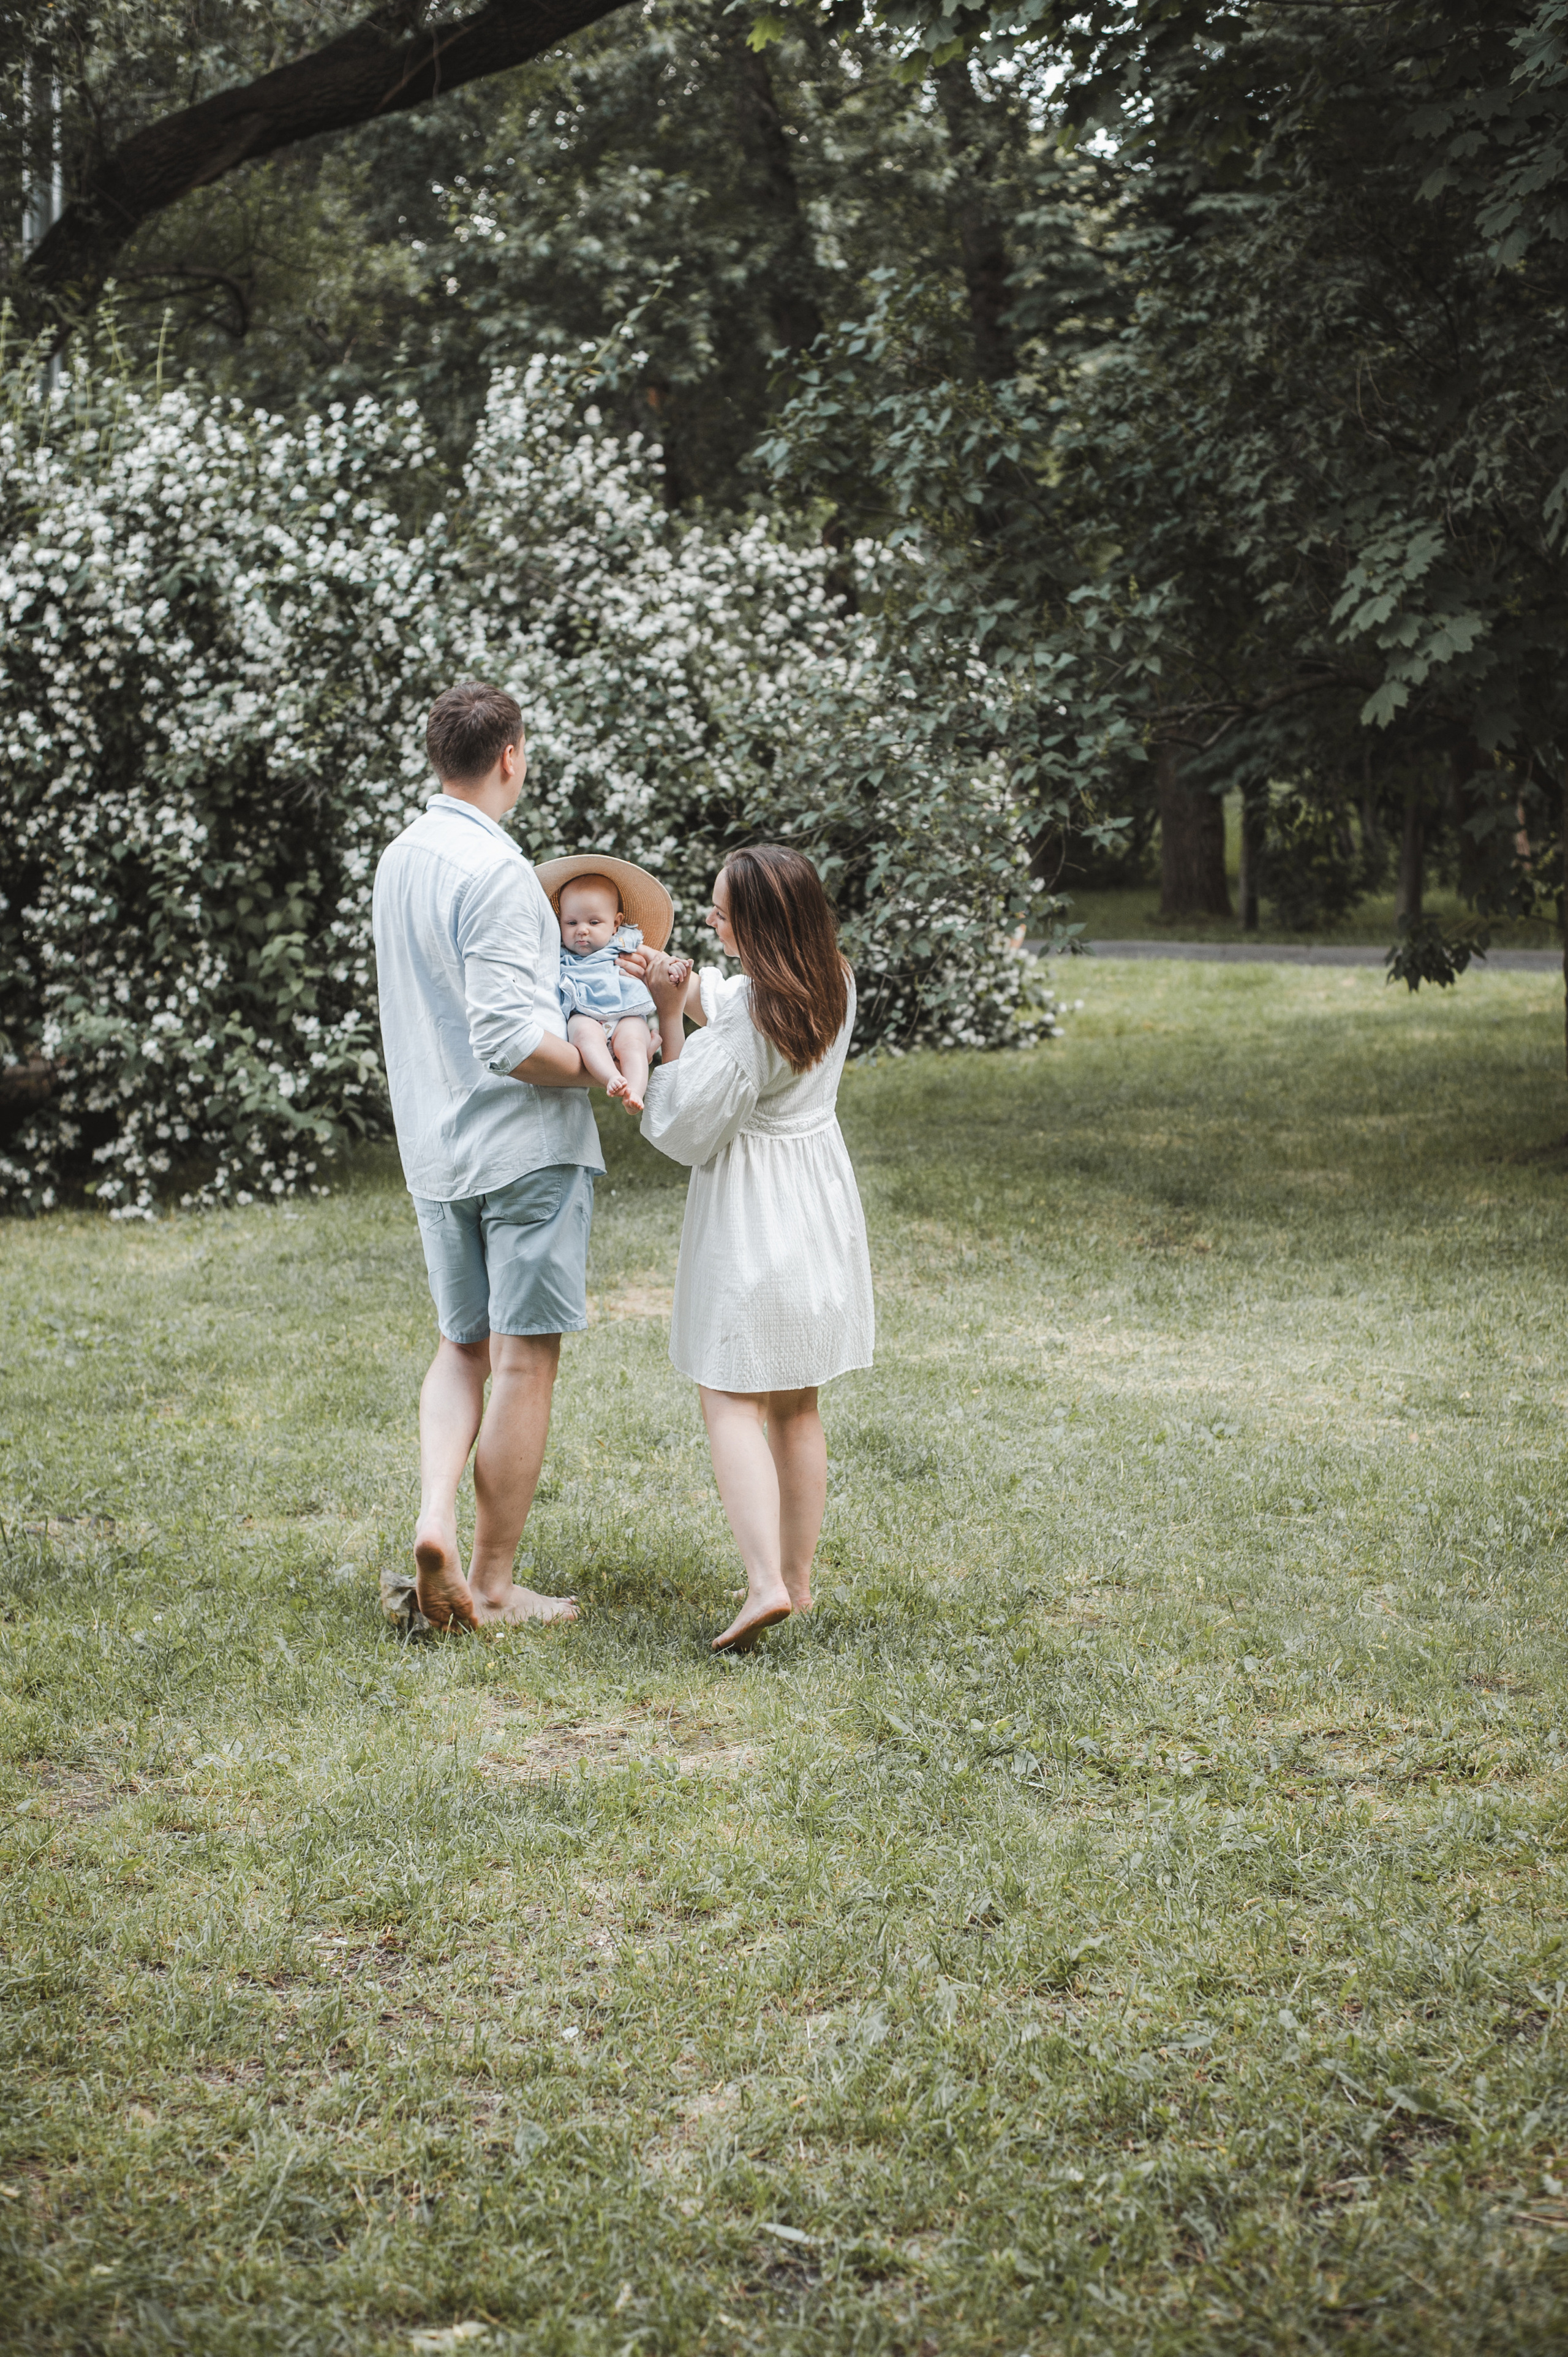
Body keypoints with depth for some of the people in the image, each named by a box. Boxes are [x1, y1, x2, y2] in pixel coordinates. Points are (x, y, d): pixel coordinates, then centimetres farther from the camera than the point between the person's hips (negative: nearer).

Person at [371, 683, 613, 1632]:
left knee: (463, 1347, 18)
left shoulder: (400, 860, 10)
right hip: (524, 1141, -8)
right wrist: (597, 1065, -10)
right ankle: (494, 1584, 6)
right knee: (524, 1359, 1)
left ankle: (437, 1516, -3)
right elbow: (510, 1038, -24)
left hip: (435, 1149, 8)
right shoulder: (496, 873, -18)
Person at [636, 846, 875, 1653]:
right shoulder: (832, 983, 1)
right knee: (797, 1407, 16)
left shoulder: (748, 1025, -24)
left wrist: (668, 1020, -13)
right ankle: (797, 1576, 23)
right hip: (820, 1201, 8)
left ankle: (766, 1582, -17)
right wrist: (680, 987, 2)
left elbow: (684, 1127, -16)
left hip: (751, 1216, -8)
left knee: (732, 1403, -4)